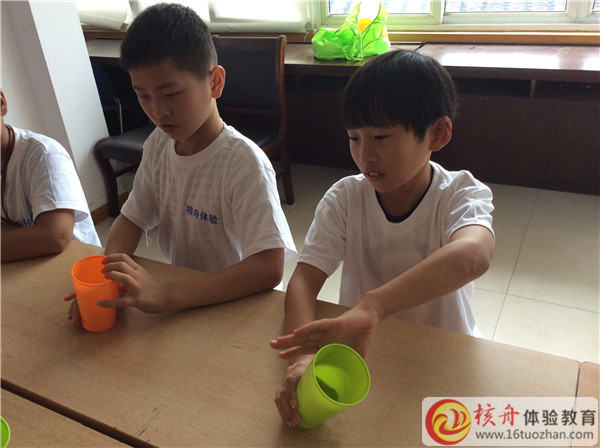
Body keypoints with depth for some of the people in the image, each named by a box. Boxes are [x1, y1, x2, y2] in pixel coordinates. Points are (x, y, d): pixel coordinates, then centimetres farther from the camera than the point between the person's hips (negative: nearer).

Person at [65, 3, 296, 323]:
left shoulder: (245, 163, -22)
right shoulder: (158, 144, 0)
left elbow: (269, 267, -29)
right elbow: (132, 218, 7)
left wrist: (167, 294, -35)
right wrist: (109, 276, -12)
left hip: (235, 305, -6)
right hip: (180, 296, 6)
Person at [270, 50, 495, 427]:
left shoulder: (462, 195, -16)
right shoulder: (345, 198, -9)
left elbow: (473, 255, -38)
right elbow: (303, 280, -17)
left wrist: (369, 309, -52)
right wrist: (305, 355, -37)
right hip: (359, 356, 1)